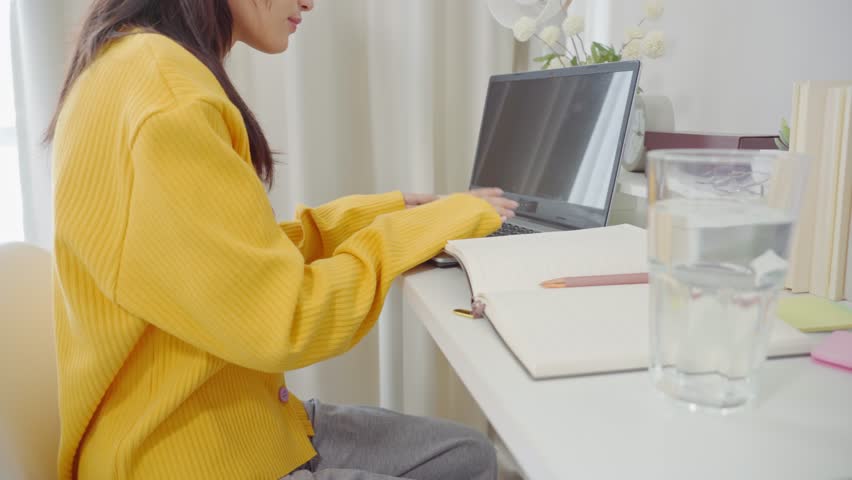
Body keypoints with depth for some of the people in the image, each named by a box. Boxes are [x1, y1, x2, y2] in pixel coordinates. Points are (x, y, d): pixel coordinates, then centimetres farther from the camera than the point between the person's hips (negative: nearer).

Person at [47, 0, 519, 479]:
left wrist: (375, 215, 5)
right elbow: (284, 325, -24)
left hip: (242, 423, 9)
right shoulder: (162, 94, -24)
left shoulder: (165, 72, 7)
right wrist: (435, 224, -12)